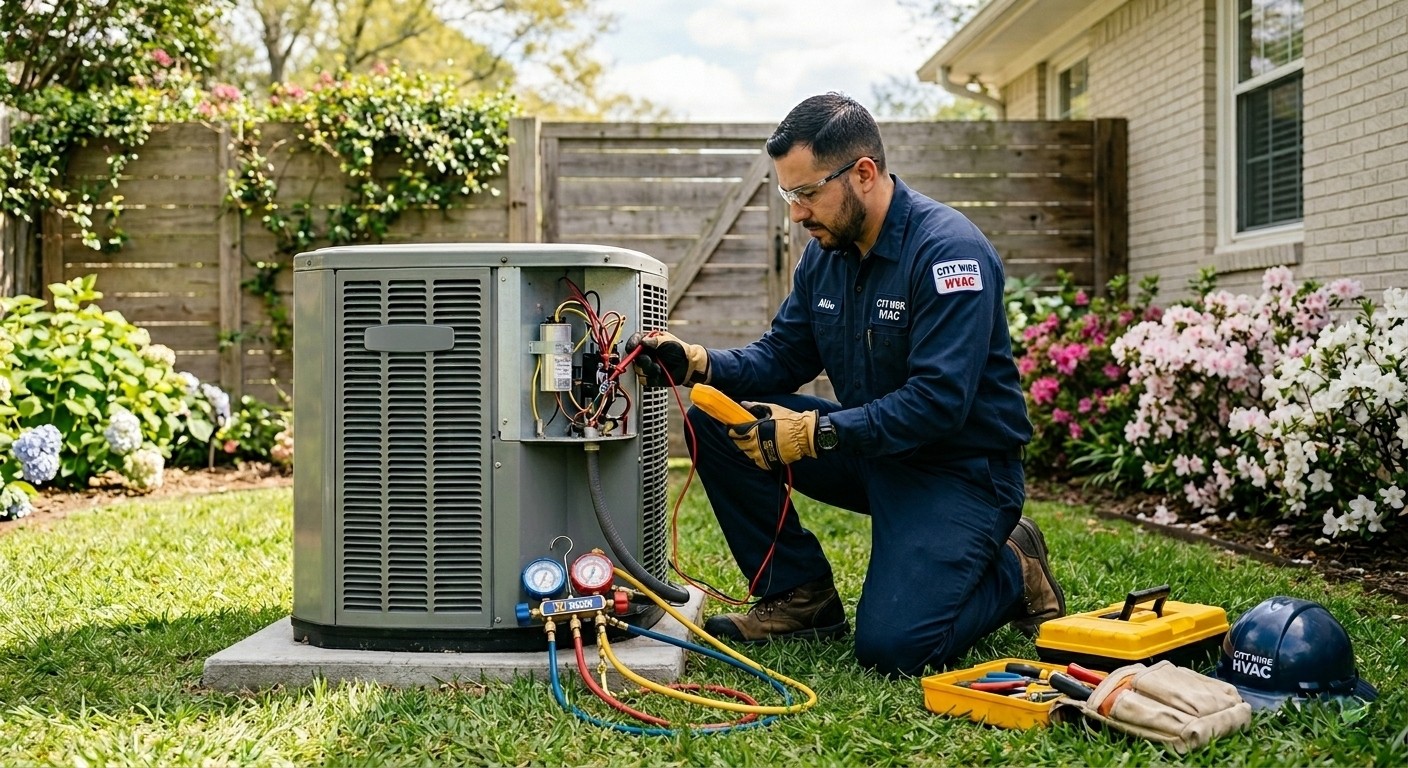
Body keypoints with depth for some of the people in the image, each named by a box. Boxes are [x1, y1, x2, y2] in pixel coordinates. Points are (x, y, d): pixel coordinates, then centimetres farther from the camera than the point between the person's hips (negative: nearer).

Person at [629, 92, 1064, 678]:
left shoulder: (949, 250, -22)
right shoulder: (825, 252, 2)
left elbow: (940, 401, -29)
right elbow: (782, 355, 6)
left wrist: (817, 432, -32)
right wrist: (698, 364, -13)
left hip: (960, 467, -7)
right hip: (870, 449, 7)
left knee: (890, 646, -23)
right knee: (714, 417, -7)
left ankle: (1013, 570, 8)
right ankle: (800, 595, 2)